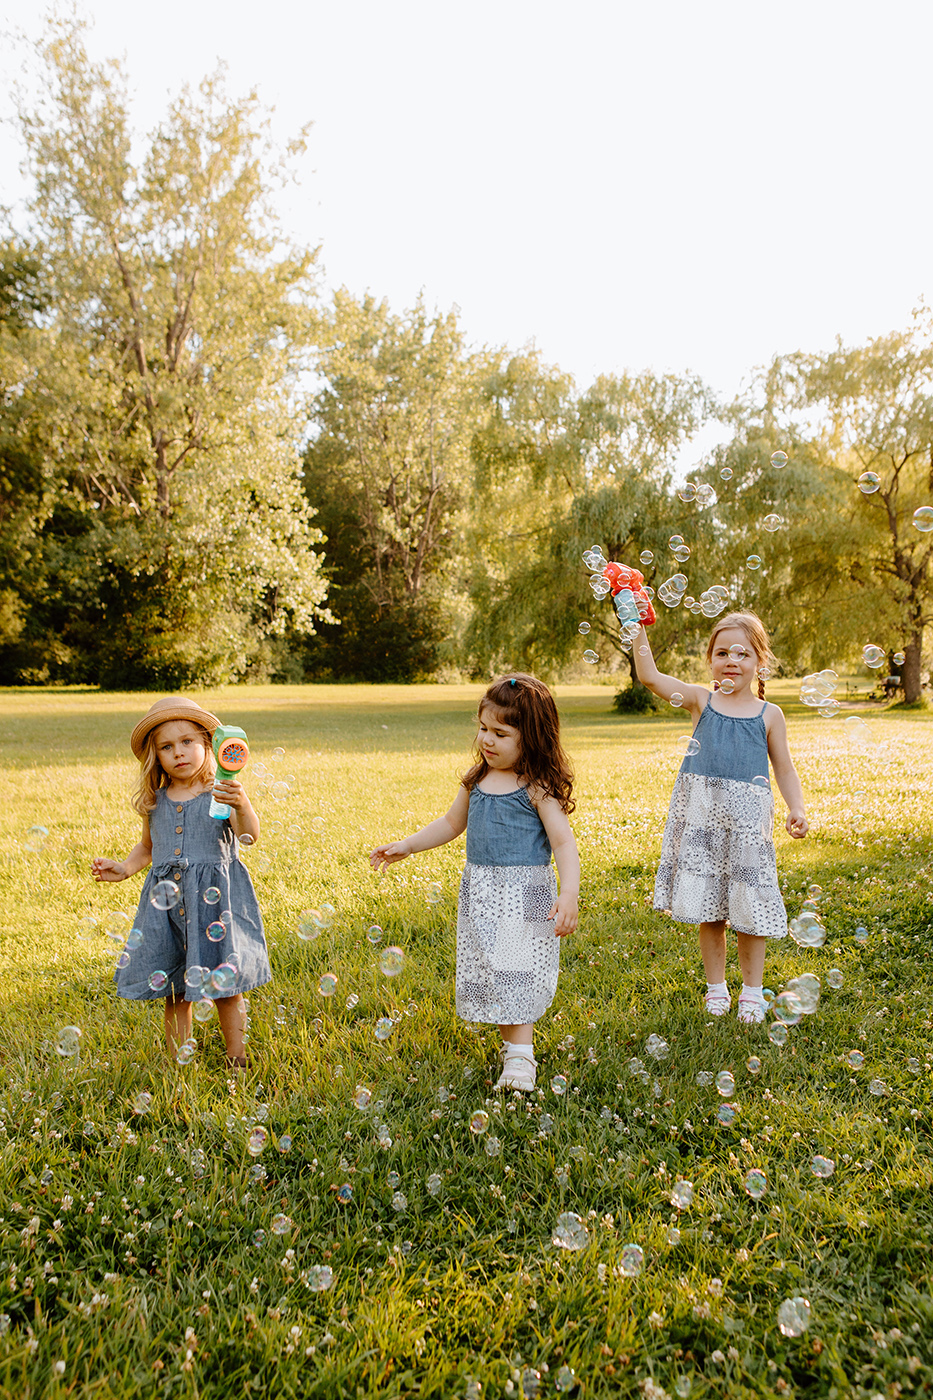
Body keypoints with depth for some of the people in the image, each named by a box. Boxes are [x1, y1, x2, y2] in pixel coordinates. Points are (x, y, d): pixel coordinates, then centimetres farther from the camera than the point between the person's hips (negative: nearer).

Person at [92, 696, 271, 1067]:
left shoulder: (221, 794, -6)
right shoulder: (155, 803, 7)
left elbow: (250, 835, -20)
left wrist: (243, 807, -40)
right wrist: (124, 868, 3)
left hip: (214, 897, -4)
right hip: (167, 899, 4)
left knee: (225, 985, 4)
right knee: (175, 992, 10)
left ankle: (236, 1060, 21)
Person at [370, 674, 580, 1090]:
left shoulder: (538, 788, -11)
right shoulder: (477, 780, 7)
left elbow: (563, 841, -15)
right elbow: (451, 824, 21)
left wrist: (569, 894, -26)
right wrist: (406, 846, 16)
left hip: (524, 894, -7)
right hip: (480, 893, 7)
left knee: (516, 973, -8)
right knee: (488, 977, 12)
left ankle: (520, 1058, 2)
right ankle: (513, 1048, 26)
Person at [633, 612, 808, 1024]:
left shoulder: (768, 715, 5)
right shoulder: (700, 701, 4)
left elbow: (784, 768, 11)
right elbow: (650, 676, -4)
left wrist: (797, 808, -2)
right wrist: (639, 630, -11)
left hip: (747, 817, 0)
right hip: (701, 815, 1)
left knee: (749, 907, 4)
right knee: (709, 909, 9)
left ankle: (752, 990, 23)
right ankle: (716, 987, 26)